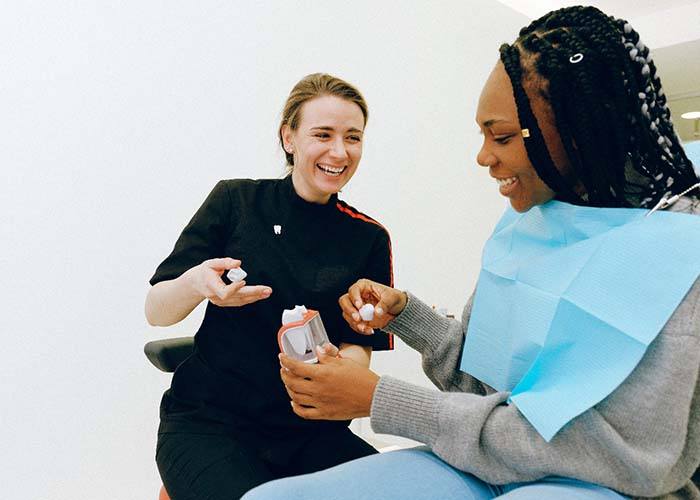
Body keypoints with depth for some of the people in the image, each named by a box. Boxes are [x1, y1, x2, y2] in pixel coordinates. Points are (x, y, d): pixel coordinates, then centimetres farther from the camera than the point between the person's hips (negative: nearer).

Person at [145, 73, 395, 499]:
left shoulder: (369, 239, 3)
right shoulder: (235, 201, -2)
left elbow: (359, 350, 2)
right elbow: (156, 313, 0)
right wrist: (197, 284, -23)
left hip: (309, 428, 2)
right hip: (207, 420, -1)